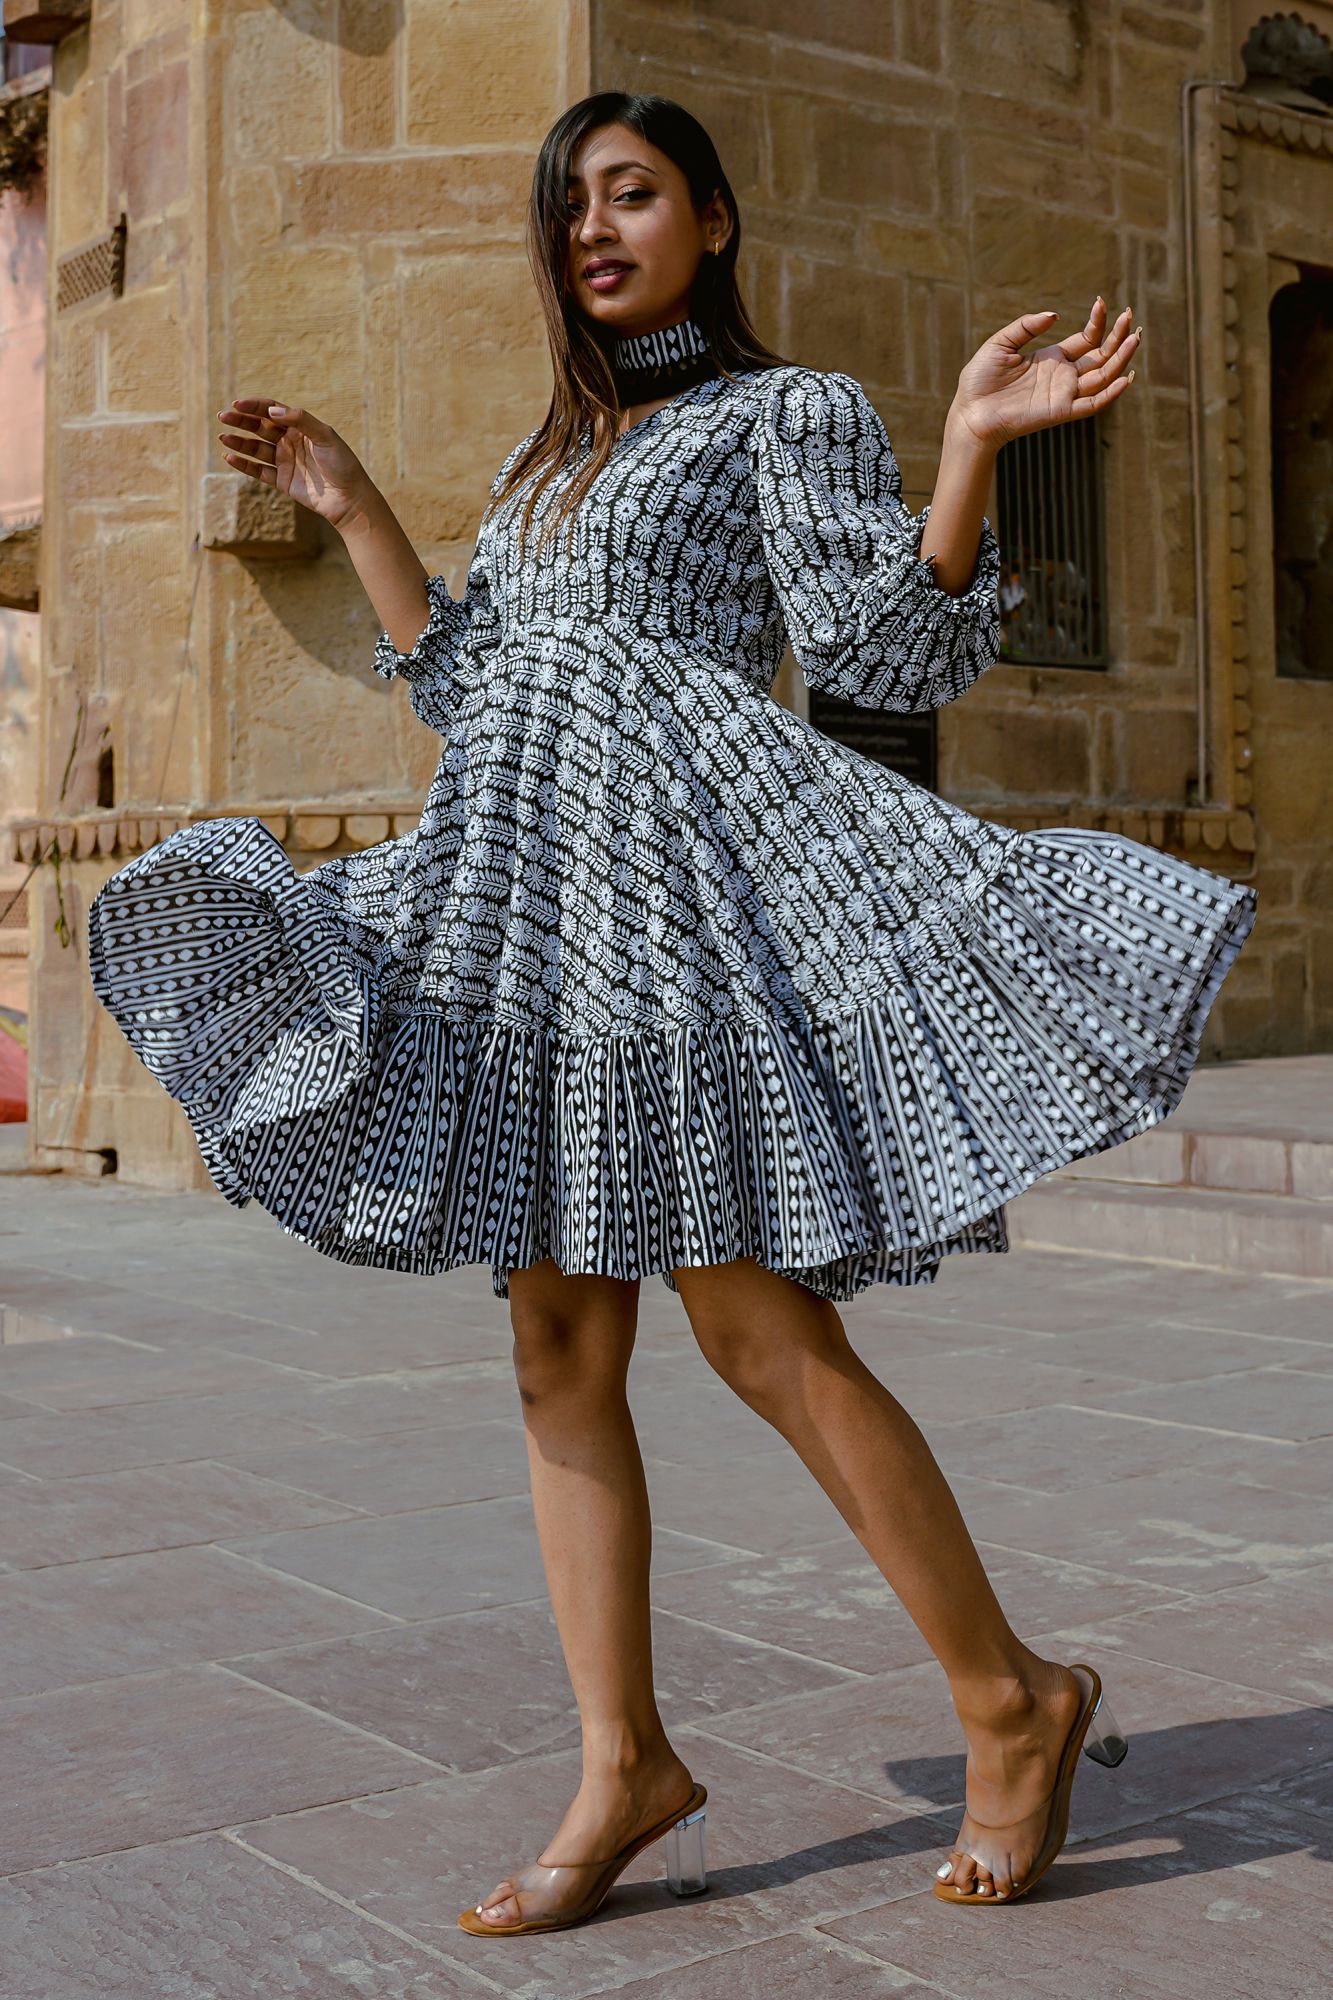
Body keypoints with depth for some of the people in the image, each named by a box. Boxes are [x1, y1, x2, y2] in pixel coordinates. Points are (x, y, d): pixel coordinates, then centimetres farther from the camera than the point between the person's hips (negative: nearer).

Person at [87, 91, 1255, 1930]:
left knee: (764, 1334, -10)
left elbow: (895, 653, -6)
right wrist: (352, 511, 25)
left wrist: (976, 444, -17)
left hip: (678, 878, -7)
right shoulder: (545, 463, 25)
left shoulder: (791, 410, 5)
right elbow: (460, 685, 23)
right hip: (530, 901, 7)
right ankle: (627, 1769, 11)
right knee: (560, 1349, 3)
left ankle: (1016, 1698, 7)